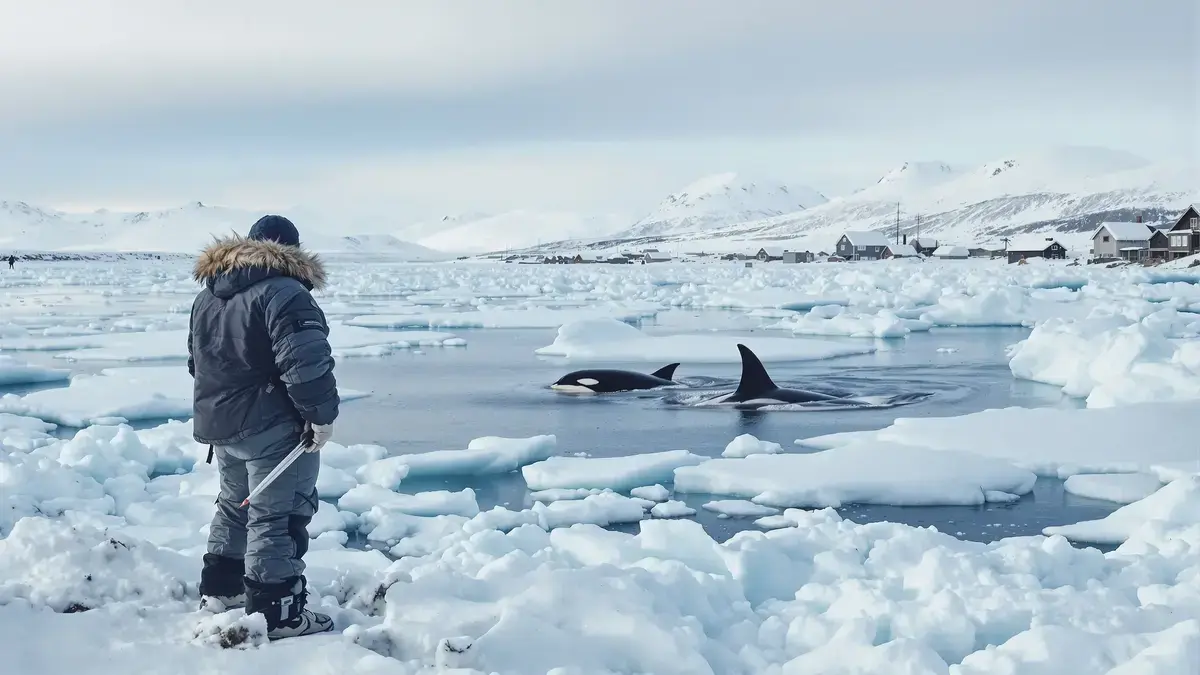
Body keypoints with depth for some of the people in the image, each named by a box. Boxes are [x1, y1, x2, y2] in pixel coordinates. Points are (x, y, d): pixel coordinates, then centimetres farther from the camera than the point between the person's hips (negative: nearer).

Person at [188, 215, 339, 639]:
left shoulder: (207, 296, 13)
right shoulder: (284, 293, -17)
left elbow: (198, 362, 24)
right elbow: (307, 363, -26)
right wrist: (322, 415, -16)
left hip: (218, 425, 8)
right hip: (273, 428, -8)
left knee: (235, 505, 24)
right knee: (277, 517, -2)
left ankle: (219, 589, 33)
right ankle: (277, 615, 1)